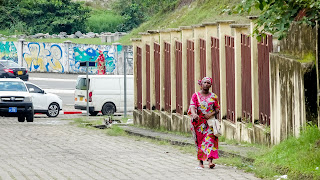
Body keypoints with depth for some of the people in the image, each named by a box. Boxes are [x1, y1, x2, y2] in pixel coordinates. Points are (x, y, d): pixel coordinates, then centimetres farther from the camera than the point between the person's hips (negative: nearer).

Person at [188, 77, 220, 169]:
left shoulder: (213, 96, 8)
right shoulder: (196, 95, 3)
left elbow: (217, 109, 9)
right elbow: (192, 106, -11)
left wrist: (210, 114, -12)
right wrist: (194, 114, -33)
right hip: (198, 122, 0)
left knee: (210, 139, -15)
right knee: (200, 141, 2)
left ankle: (210, 161, -25)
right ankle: (201, 163, 8)